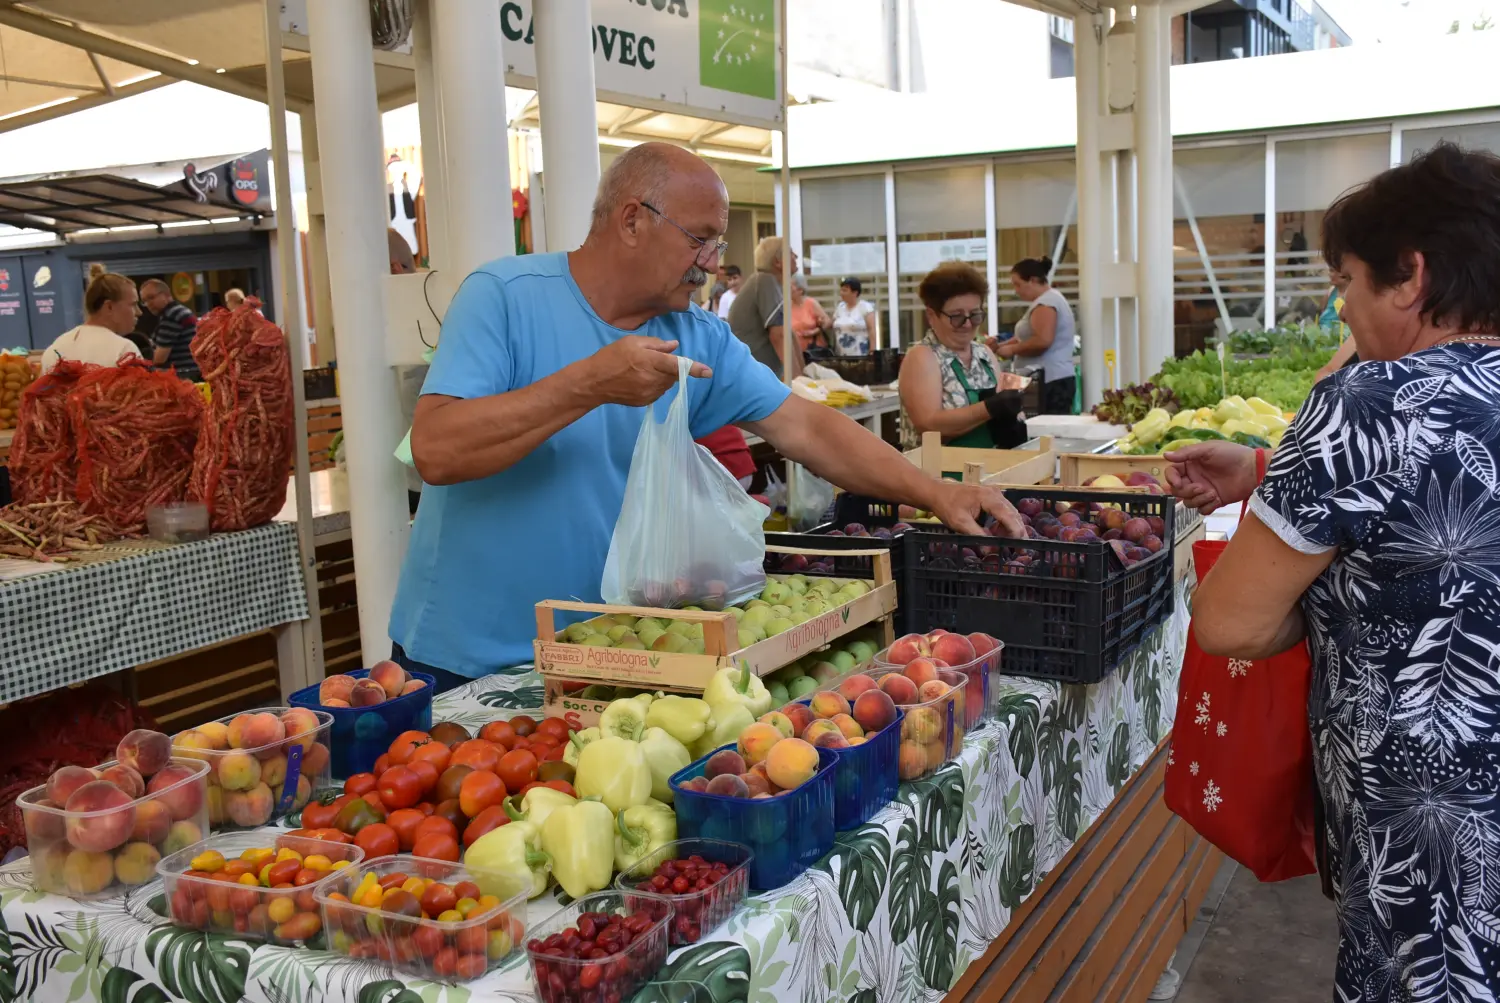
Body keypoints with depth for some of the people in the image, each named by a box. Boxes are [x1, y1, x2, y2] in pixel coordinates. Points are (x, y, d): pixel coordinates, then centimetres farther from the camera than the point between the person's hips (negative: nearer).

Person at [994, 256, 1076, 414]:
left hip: (1049, 381, -10)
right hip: (1055, 380, 10)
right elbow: (1030, 337, 22)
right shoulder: (1050, 298, 21)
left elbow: (1042, 341, -23)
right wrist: (1001, 345, 10)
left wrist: (1011, 349, -11)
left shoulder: (1045, 303, -11)